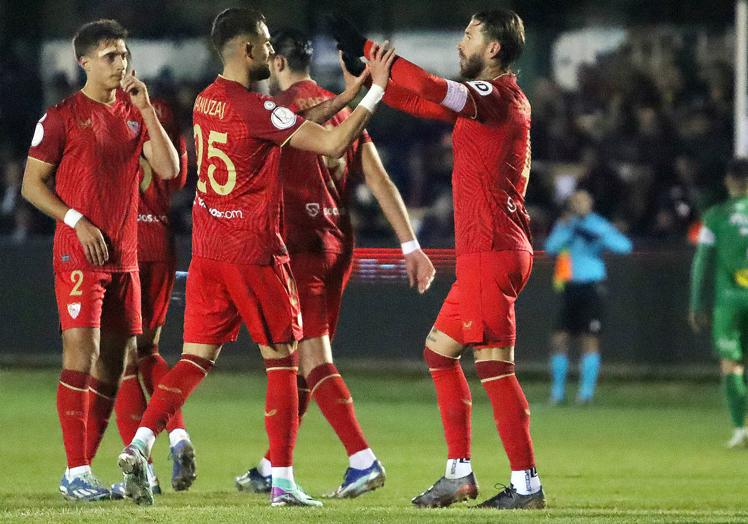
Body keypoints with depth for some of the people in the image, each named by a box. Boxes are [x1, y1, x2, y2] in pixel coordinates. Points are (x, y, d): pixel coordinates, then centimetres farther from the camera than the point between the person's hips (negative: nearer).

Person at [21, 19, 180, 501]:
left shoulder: (134, 114, 12)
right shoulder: (62, 117, -3)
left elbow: (169, 168, 2)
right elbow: (32, 184, -2)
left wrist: (146, 110, -4)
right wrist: (78, 221, -12)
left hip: (124, 257, 6)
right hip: (79, 256, -6)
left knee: (113, 359, 6)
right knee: (81, 352, -13)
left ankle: (85, 466, 14)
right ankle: (76, 473, -12)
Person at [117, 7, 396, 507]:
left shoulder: (206, 101, 9)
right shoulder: (257, 109, -16)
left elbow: (292, 123, 19)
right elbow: (333, 143, -16)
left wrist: (343, 96, 18)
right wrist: (375, 91, -9)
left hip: (207, 250, 7)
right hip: (255, 254, -7)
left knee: (197, 358, 7)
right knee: (282, 362, 5)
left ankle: (140, 445, -11)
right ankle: (283, 481, 4)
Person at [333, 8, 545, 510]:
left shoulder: (498, 95, -12)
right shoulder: (487, 99, 17)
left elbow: (430, 89, -28)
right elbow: (424, 102, 27)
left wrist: (367, 50, -22)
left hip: (491, 252, -10)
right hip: (484, 254, 10)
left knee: (494, 365, -10)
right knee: (439, 349, 16)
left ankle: (527, 484, -9)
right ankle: (459, 473, 18)